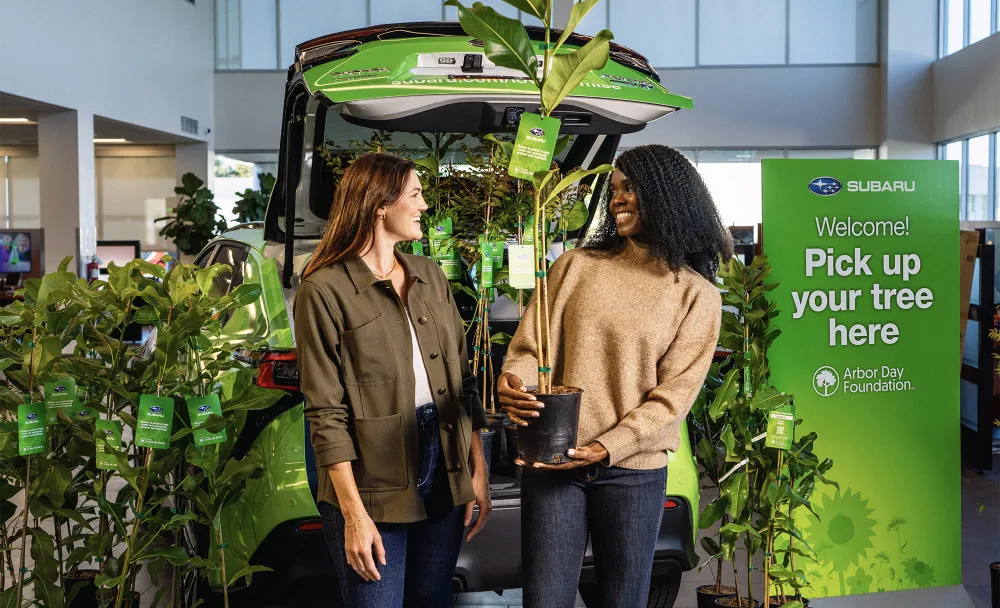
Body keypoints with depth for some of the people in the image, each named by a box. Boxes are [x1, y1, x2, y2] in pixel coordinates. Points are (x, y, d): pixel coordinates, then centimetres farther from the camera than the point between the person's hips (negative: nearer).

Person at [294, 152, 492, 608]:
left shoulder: (430, 276, 10)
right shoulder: (326, 289, -9)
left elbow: (462, 378, 10)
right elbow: (326, 413, -12)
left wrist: (478, 470, 4)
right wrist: (354, 514, -15)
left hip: (444, 479, 6)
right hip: (374, 489, -5)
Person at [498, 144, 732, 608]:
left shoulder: (697, 295, 1)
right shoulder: (576, 265, 6)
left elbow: (674, 393, -5)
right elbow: (530, 345, 2)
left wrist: (606, 448, -16)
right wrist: (511, 383, -21)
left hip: (633, 471, 0)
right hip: (550, 462, 1)